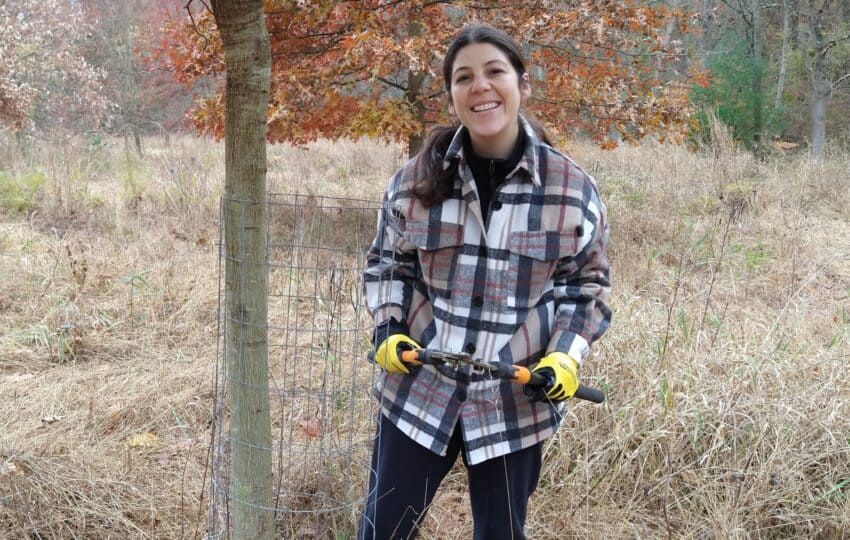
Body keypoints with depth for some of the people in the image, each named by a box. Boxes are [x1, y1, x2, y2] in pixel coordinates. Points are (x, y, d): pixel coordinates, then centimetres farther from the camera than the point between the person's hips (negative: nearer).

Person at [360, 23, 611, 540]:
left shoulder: (573, 188, -6)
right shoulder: (417, 178, -2)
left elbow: (586, 284, 3)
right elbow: (387, 263, 10)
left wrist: (566, 357, -11)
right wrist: (389, 330, -5)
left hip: (516, 400, -1)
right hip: (417, 388, 1)